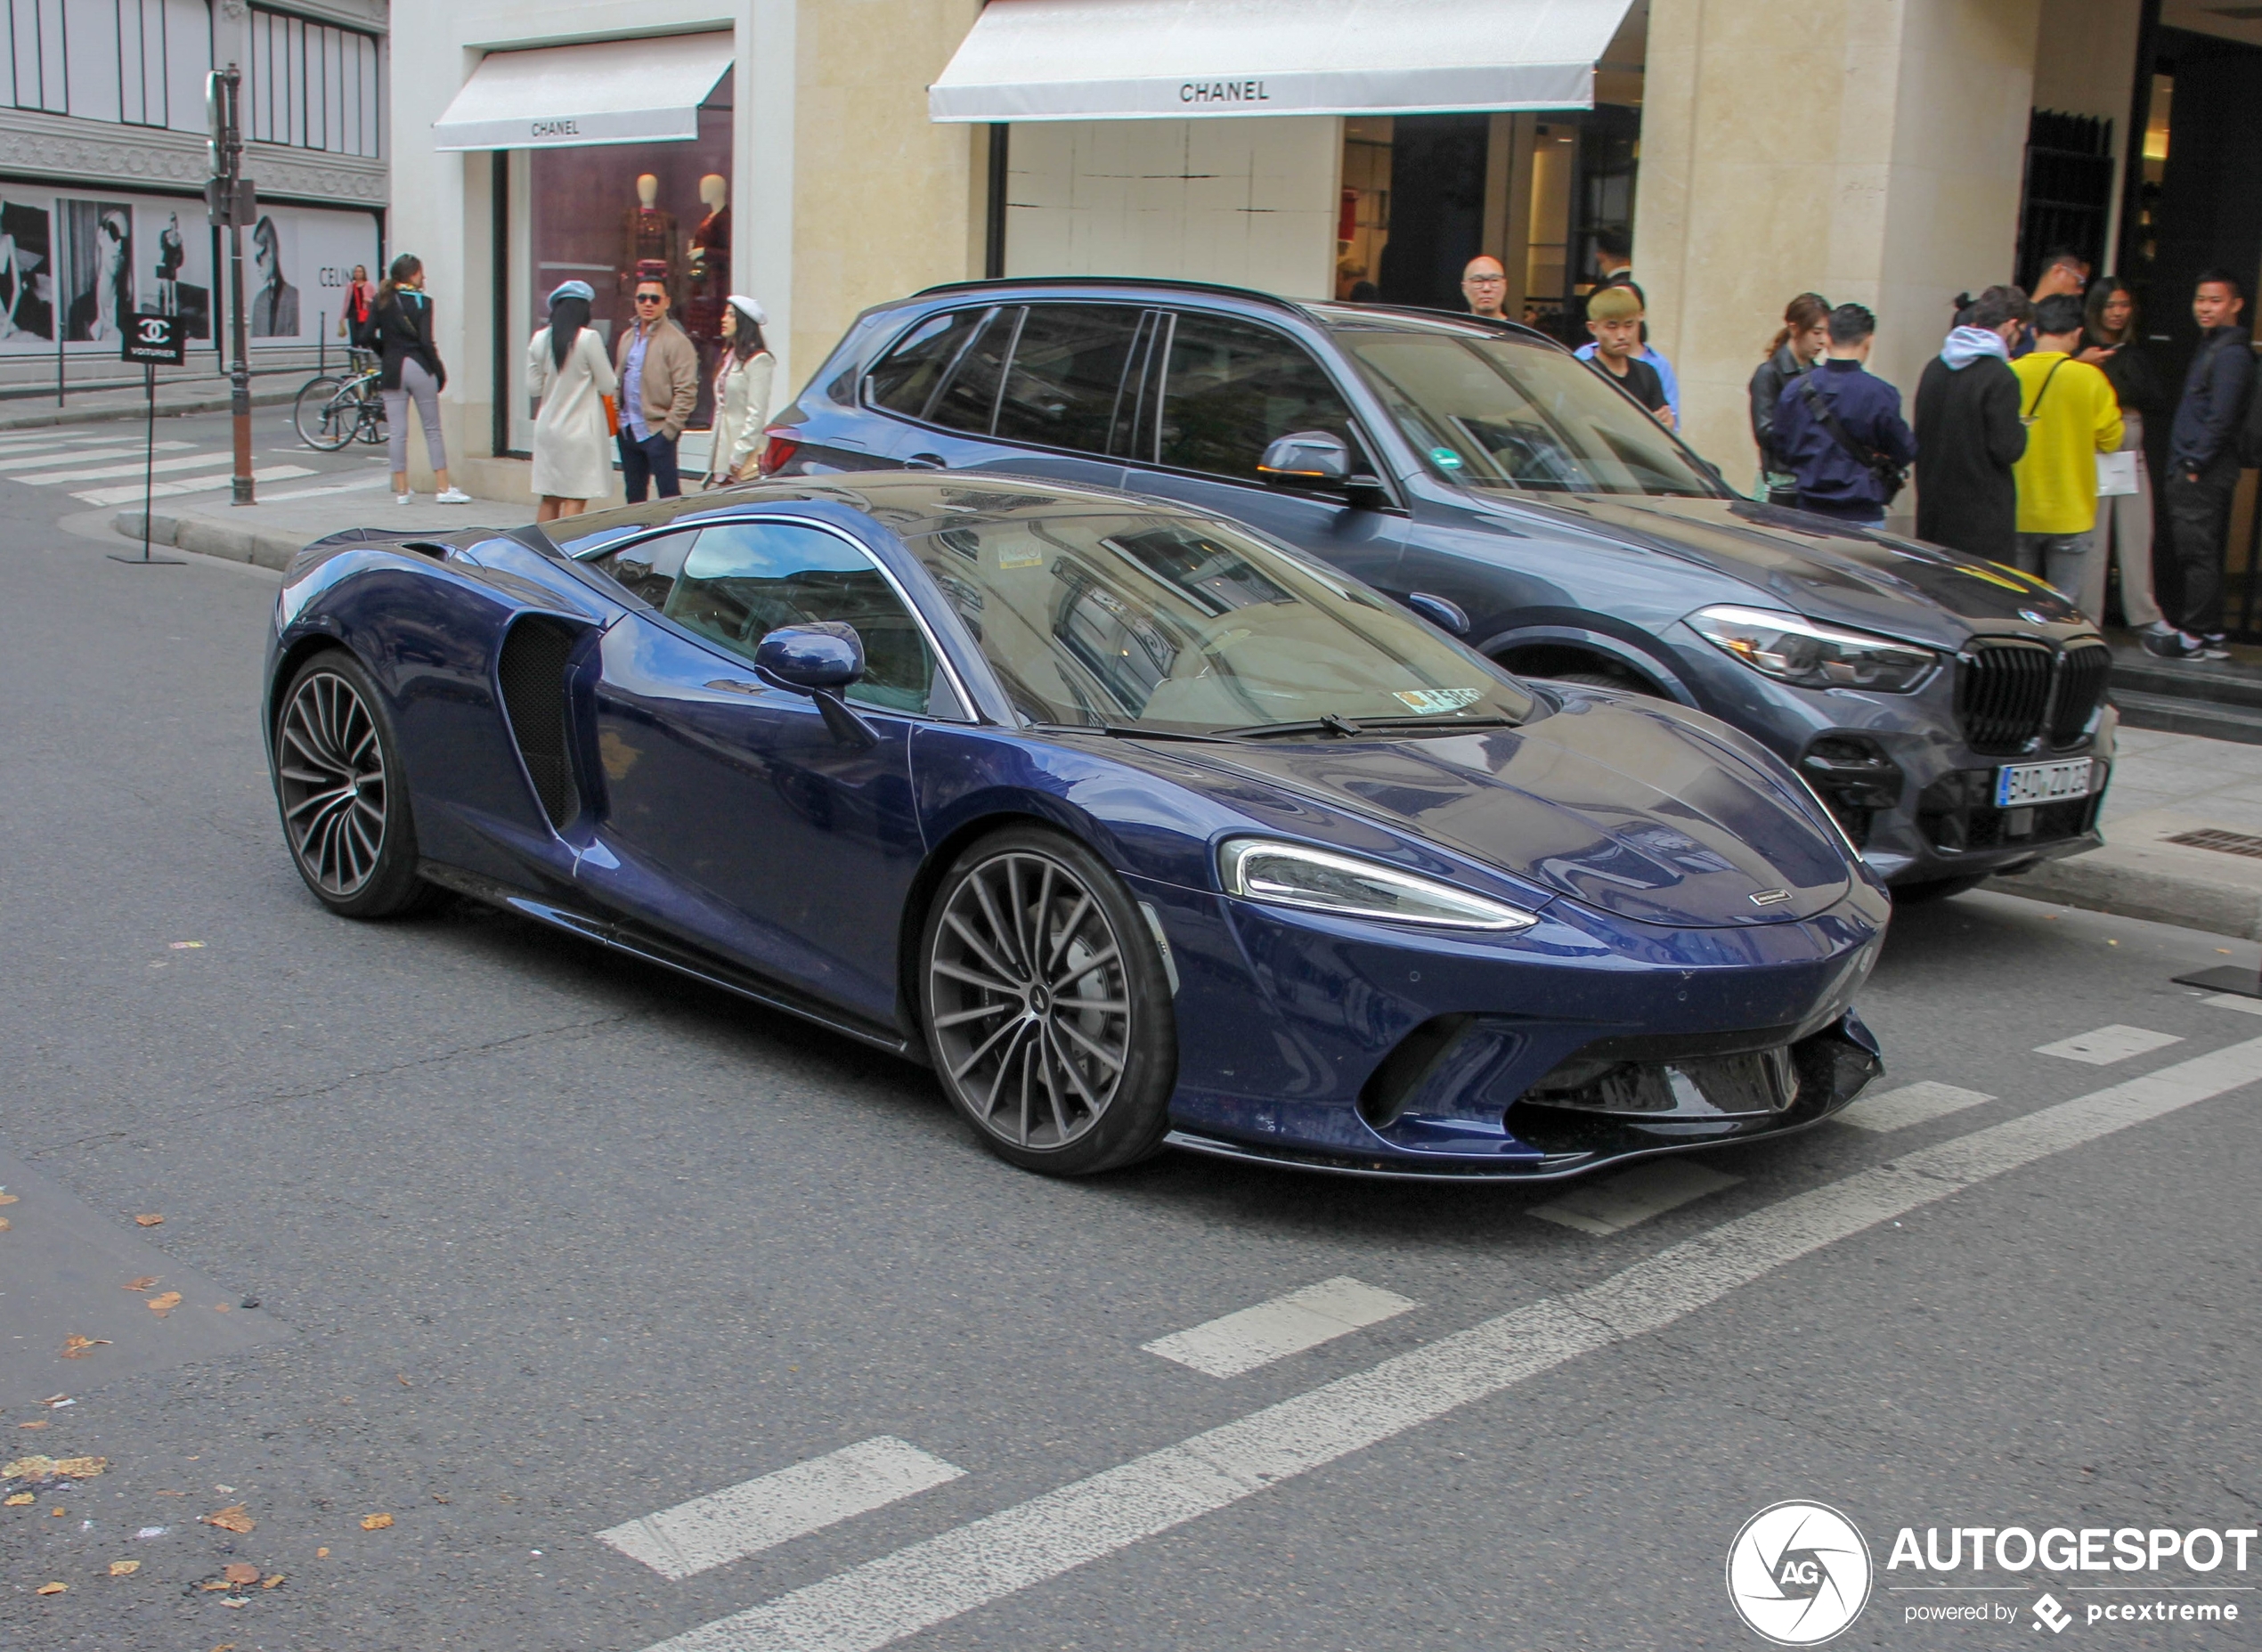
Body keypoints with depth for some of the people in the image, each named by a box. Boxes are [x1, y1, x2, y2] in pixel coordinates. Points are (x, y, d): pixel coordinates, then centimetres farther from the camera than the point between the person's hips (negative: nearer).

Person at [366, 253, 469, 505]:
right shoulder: (421, 302, -7)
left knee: (397, 432, 6)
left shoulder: (381, 301, 4)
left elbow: (369, 336, -1)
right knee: (432, 430, 4)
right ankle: (444, 488, 4)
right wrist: (440, 371, -4)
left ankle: (401, 489, 8)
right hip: (419, 367, -3)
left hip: (392, 371, 3)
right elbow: (425, 341, -13)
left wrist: (387, 356, 16)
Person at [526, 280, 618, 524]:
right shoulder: (588, 338, -12)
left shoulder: (540, 339, 2)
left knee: (549, 500, 12)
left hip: (548, 428, 5)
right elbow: (608, 386, -7)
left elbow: (533, 387, 8)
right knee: (575, 501, -3)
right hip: (581, 430, -5)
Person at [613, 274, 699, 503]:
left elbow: (686, 392, -13)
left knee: (669, 496, -5)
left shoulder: (676, 341, -9)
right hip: (628, 430, 7)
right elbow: (618, 379, 20)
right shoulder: (627, 338, 15)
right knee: (634, 495, 14)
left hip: (657, 431, -7)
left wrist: (670, 428, -17)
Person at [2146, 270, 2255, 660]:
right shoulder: (2211, 347, 18)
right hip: (2193, 471, 10)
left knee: (2198, 554, -6)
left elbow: (2220, 419, -20)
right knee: (2200, 555, 12)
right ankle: (2209, 635, 17)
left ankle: (2194, 638, -3)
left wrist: (2194, 464, -17)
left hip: (2203, 475, -10)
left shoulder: (2231, 354, -13)